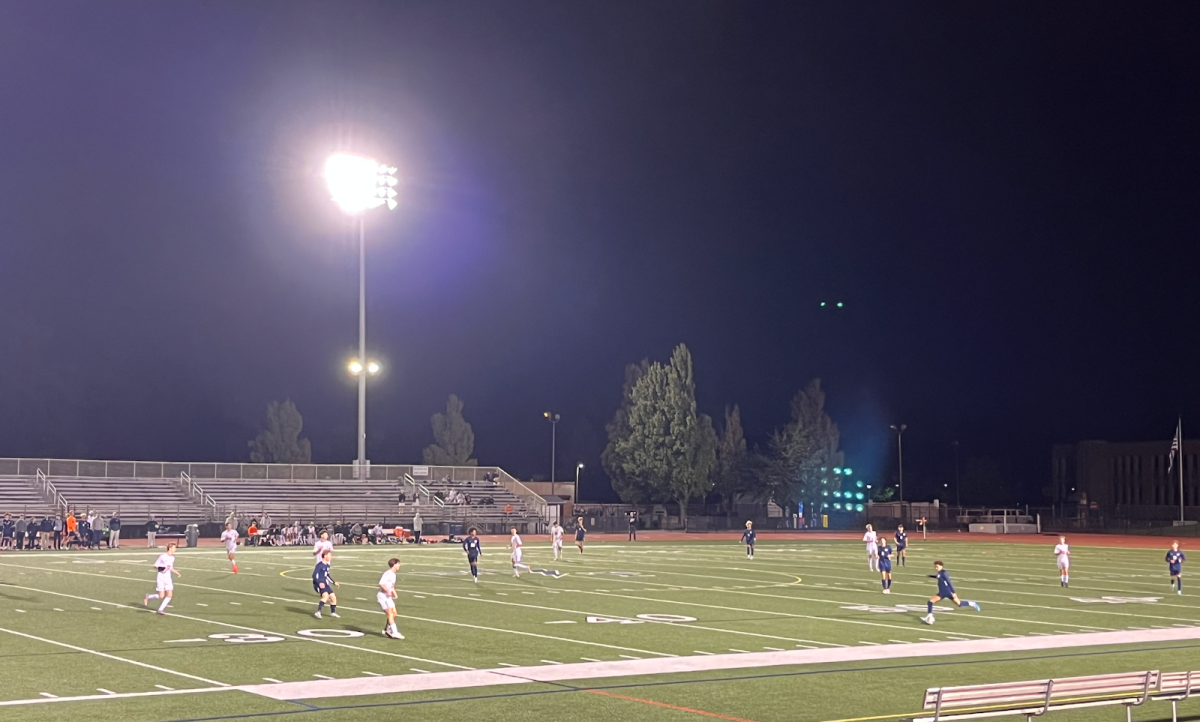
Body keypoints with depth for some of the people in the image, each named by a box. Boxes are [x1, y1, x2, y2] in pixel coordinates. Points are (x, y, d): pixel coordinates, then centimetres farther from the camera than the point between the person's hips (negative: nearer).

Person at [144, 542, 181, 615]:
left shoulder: (172, 558, 8)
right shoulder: (162, 556, -12)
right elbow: (155, 566, -7)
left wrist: (177, 573, 4)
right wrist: (160, 568, -27)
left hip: (168, 578, 6)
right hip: (161, 578, -6)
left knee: (170, 595, -7)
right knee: (161, 596, -6)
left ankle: (160, 609, 4)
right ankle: (148, 597, 22)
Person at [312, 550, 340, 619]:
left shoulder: (327, 565, 12)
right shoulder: (320, 565, -16)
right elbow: (315, 575, -21)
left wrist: (334, 582, 27)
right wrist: (319, 583, -31)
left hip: (325, 584, 9)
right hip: (318, 584, -9)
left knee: (333, 597, 9)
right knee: (326, 595, -30)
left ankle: (333, 612, 28)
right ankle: (318, 612, -28)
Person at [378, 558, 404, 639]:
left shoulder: (393, 574, 14)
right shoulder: (388, 573, -17)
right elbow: (381, 583, -28)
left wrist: (394, 592, 13)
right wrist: (388, 591, -28)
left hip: (388, 596, 10)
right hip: (382, 595, -10)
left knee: (394, 613, 8)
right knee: (390, 614, -14)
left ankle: (386, 631, 20)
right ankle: (394, 633, -17)